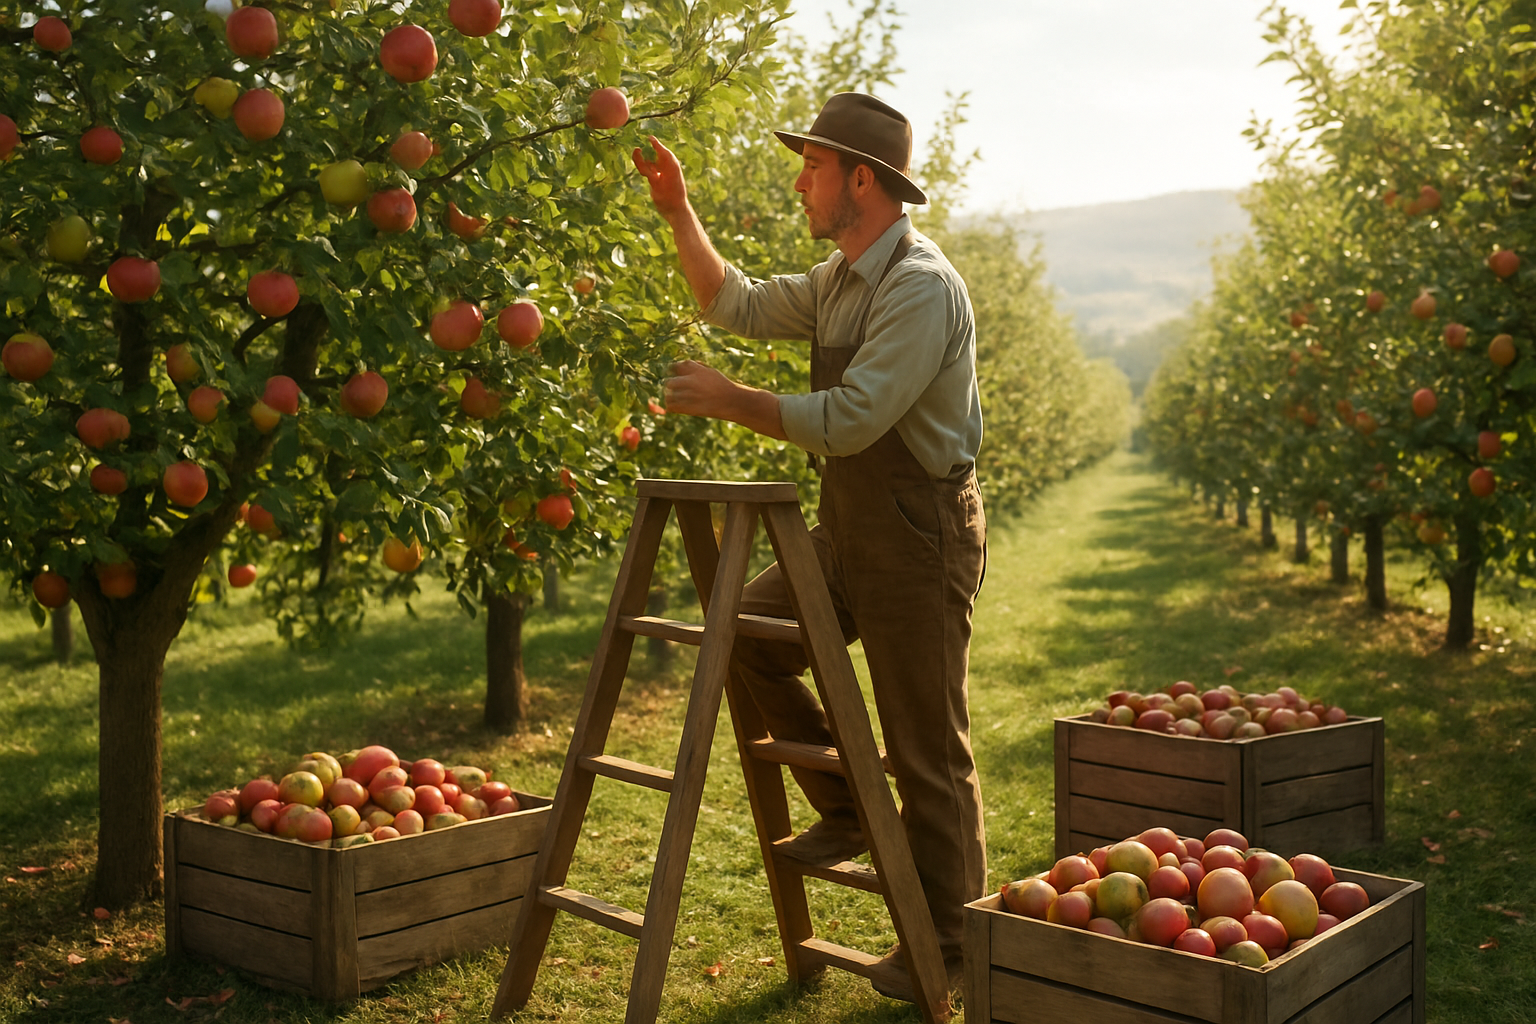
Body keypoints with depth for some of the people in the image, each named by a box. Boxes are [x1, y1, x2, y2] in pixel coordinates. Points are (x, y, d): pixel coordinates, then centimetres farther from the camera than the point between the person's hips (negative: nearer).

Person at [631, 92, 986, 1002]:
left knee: (928, 748, 0)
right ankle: (847, 813, 18)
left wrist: (728, 399, -19)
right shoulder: (840, 280, 10)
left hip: (920, 535, -9)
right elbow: (737, 304, 22)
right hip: (848, 527, 9)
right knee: (745, 636, 3)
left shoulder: (922, 287, -20)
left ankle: (946, 944, 16)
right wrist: (678, 211, 16)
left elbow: (848, 420, -26)